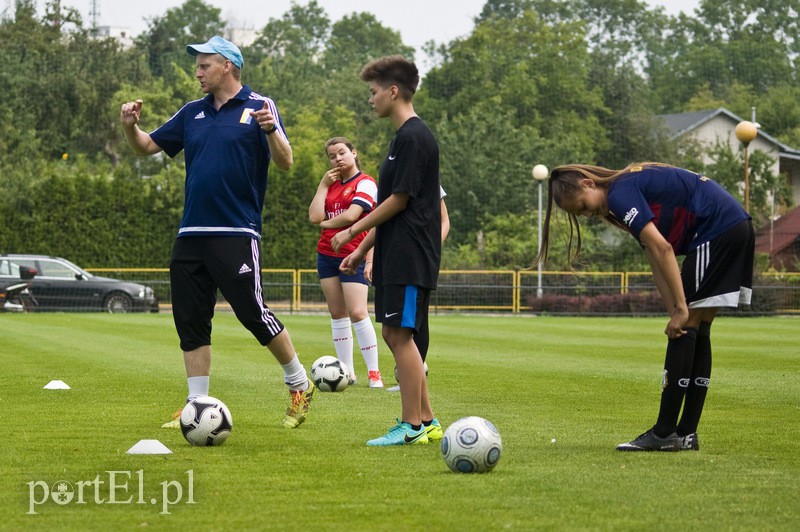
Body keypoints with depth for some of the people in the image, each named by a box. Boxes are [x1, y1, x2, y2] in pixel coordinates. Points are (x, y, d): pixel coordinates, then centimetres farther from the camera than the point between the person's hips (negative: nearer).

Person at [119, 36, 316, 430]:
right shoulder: (193, 113, 14)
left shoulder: (258, 107, -2)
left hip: (236, 234, -6)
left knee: (253, 313, -9)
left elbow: (285, 162, -10)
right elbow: (147, 147, 19)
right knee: (190, 322, 6)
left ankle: (300, 386, 9)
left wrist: (270, 130, -29)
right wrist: (129, 126, -2)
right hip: (190, 234, 6)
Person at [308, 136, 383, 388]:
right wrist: (323, 185, 1)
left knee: (357, 313, -15)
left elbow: (351, 215, -17)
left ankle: (373, 372, -12)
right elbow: (315, 216, 2)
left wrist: (326, 223, -1)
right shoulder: (331, 185, 14)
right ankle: (347, 371, 10)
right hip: (327, 254, 7)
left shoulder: (365, 183, -5)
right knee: (337, 314, 7)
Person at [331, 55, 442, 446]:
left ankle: (412, 426, -7)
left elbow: (399, 200, -15)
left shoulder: (414, 138, -13)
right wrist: (362, 250, 21)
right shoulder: (404, 136, 18)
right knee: (393, 334, 10)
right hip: (394, 257, 10)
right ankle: (426, 421, 14)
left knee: (400, 334, -9)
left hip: (410, 257, -10)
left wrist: (352, 231, -7)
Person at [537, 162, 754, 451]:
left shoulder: (620, 194, -12)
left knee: (686, 328, -7)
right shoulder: (635, 186, 18)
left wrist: (682, 309, -19)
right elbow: (657, 265, 10)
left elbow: (662, 249, -20)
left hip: (718, 230, -10)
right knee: (697, 330, 11)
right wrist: (675, 313, 0)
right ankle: (687, 434, 11)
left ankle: (664, 433, -6)